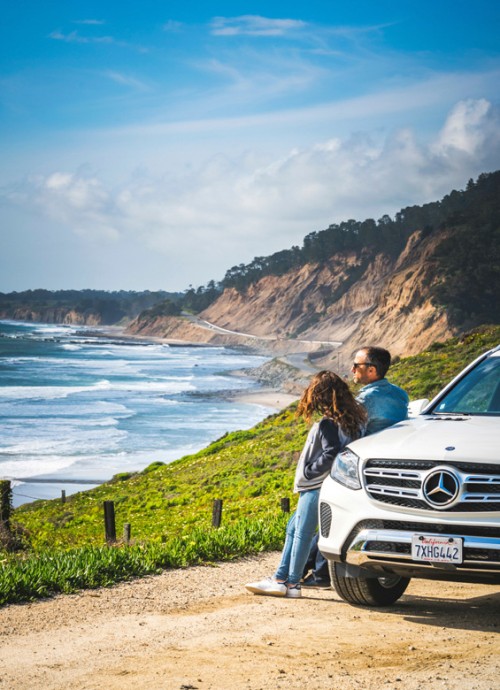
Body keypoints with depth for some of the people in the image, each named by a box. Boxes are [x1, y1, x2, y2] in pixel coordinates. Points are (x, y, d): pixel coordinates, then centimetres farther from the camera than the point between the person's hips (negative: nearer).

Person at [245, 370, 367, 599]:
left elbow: (331, 454, -27)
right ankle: (280, 578, 17)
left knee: (302, 533, -3)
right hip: (319, 485, 9)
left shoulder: (327, 424, -18)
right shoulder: (354, 418, 8)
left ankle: (292, 583, 2)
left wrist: (310, 471, -15)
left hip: (316, 487, -9)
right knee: (293, 529, 16)